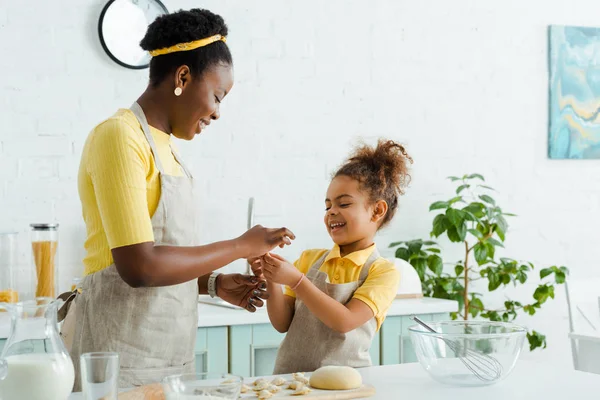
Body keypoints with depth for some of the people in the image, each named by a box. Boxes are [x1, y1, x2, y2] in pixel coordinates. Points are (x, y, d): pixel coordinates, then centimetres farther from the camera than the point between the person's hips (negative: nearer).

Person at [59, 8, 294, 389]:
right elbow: (138, 267, -23)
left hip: (170, 352, 8)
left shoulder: (164, 146, 13)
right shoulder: (120, 136, -14)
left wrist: (214, 283, 5)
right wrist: (240, 246, -14)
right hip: (122, 354, -8)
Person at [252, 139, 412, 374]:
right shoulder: (309, 259, 11)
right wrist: (272, 281, -6)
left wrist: (295, 280, -15)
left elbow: (345, 321, -13)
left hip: (341, 381, -3)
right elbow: (283, 324, 9)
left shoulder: (383, 272, -1)